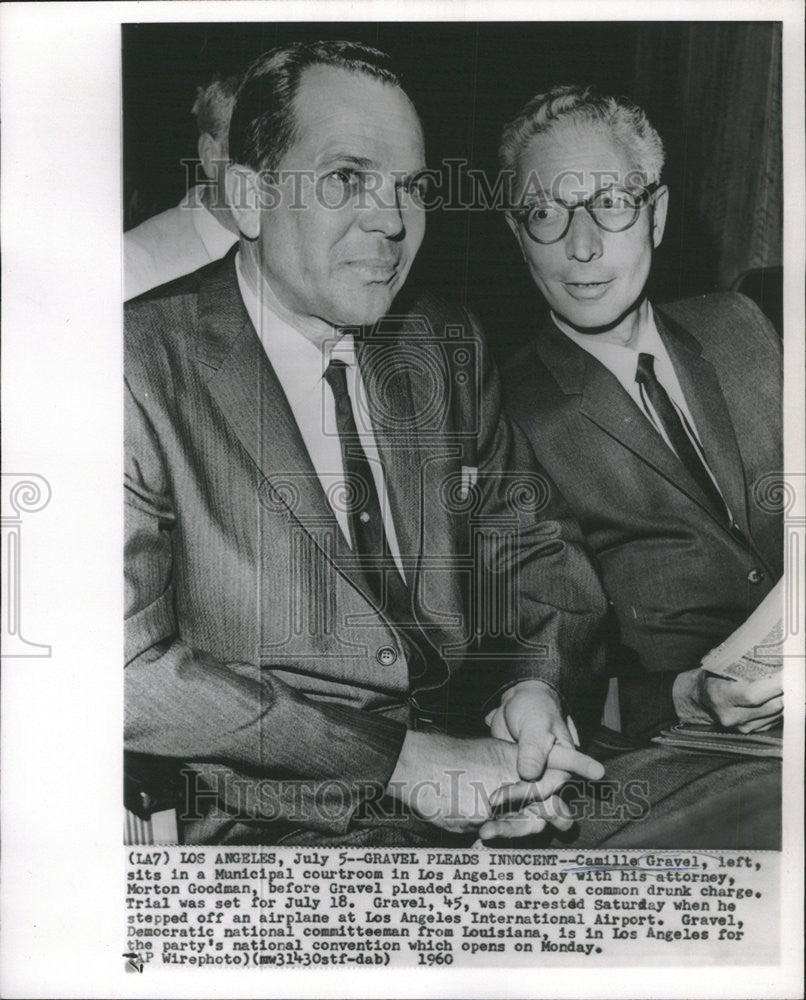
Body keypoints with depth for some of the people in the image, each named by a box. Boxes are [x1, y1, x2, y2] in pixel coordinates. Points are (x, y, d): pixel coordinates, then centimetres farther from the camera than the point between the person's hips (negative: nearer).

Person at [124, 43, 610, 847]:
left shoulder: (447, 349, 10)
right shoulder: (143, 366, -9)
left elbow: (538, 552, 12)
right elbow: (129, 671, -14)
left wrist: (537, 683, -10)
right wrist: (399, 756, -18)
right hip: (274, 822, -5)